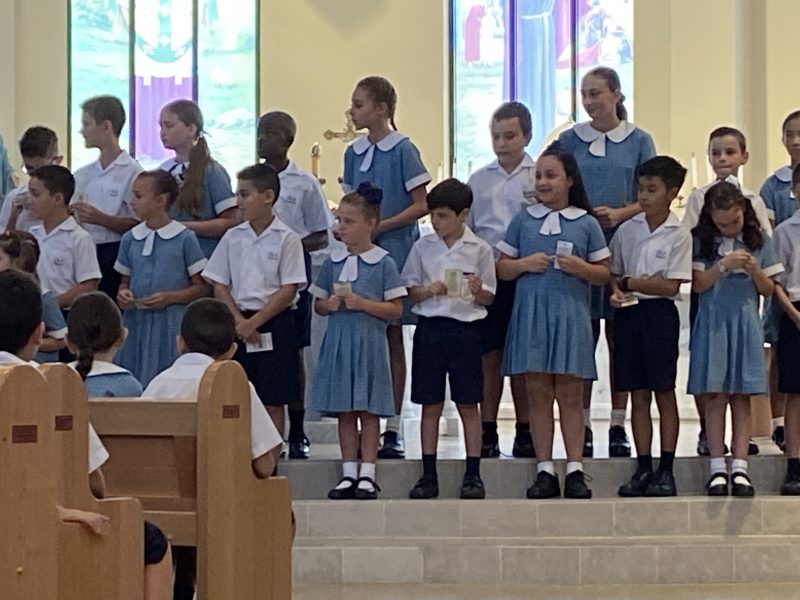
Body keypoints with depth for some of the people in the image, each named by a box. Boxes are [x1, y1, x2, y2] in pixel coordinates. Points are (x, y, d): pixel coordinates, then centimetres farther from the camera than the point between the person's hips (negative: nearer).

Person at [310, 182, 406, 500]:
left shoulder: (383, 263, -3)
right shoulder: (333, 261, 9)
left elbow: (396, 309, -6)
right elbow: (318, 304, 14)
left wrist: (363, 304, -17)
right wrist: (329, 305, -8)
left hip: (369, 342, -4)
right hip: (338, 340, 4)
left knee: (368, 410, 1)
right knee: (344, 411, 7)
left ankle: (367, 475, 6)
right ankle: (348, 474, 13)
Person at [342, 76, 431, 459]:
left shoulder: (403, 150, -6)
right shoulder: (354, 153, 11)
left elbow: (421, 205, -9)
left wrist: (380, 226, -16)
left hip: (394, 251, -5)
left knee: (392, 339, 0)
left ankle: (393, 430, 5)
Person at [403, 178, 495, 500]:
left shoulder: (479, 249, 0)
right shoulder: (423, 246, 5)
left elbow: (488, 298, 4)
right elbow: (410, 290, 8)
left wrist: (477, 290, -17)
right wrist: (429, 291, -12)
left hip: (466, 328, -2)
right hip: (430, 325, 2)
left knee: (468, 404, 3)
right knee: (431, 404, 5)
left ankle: (473, 474, 8)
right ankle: (428, 475, 10)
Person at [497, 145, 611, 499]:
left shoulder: (586, 223, 6)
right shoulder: (523, 221, 10)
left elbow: (604, 275, 7)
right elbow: (501, 268, 10)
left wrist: (580, 267, -12)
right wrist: (524, 264, -8)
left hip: (570, 314, -1)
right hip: (531, 312, 1)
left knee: (570, 394, 0)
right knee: (538, 393, 2)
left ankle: (575, 470, 2)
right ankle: (545, 471, 5)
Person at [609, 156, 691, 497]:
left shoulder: (679, 235, -5)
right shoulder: (627, 230, 7)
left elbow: (671, 286, -10)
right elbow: (613, 272, 12)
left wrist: (628, 282, -9)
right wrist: (616, 291, -9)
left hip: (660, 314, -4)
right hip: (628, 314, 4)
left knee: (664, 393, 1)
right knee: (638, 395, 6)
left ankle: (666, 470, 5)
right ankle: (643, 468, 11)